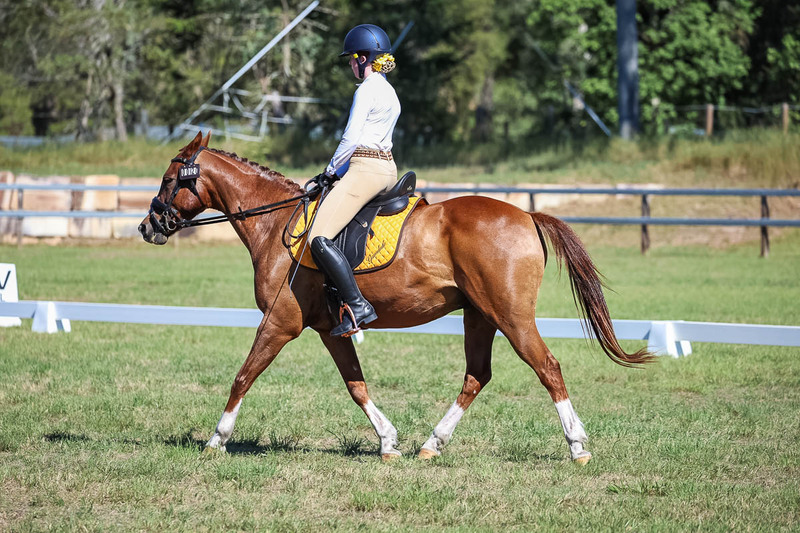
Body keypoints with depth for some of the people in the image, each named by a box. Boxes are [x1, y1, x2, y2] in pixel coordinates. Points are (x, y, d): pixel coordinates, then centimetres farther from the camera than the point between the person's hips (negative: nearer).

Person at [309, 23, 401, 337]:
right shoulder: (389, 92, 19)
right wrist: (341, 169, 19)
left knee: (319, 238, -17)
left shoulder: (366, 90, -10)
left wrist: (331, 169, 1)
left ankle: (357, 306, -25)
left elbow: (351, 138, -14)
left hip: (365, 169, -11)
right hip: (387, 168, 11)